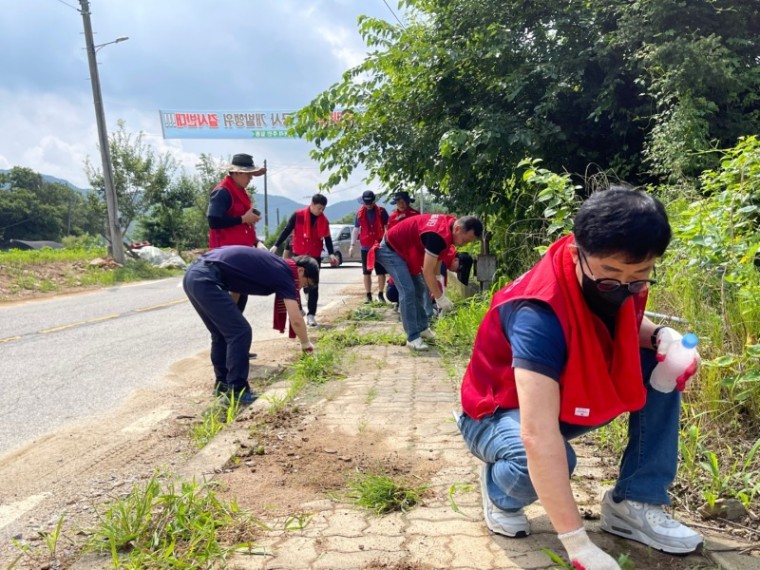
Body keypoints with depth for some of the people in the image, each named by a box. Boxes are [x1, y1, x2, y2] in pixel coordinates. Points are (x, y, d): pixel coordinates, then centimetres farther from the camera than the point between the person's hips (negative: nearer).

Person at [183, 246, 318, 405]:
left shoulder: (275, 265, 21)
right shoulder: (284, 273, -4)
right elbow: (296, 320, -4)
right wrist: (306, 344, 12)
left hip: (194, 275, 10)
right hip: (206, 280, -10)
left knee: (223, 332, 19)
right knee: (240, 332, -5)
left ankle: (223, 384, 28)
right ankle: (237, 391, 2)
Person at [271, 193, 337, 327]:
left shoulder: (324, 220, 0)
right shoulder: (298, 215, -7)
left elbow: (327, 238, 4)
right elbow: (287, 231, -1)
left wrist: (331, 253, -9)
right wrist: (276, 245, -3)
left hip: (315, 256, 1)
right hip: (298, 254, -1)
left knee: (314, 286, -1)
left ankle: (311, 314, 2)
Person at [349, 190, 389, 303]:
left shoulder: (382, 211, -3)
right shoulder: (360, 213, 2)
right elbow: (356, 229, 7)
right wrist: (352, 245, 1)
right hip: (365, 248, 2)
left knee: (381, 272, 2)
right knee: (367, 273, 5)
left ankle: (380, 294, 14)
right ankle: (368, 295, 12)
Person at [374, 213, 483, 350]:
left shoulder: (448, 225, -5)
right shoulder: (438, 235, -34)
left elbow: (436, 259, 6)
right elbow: (427, 271, -30)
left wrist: (436, 289, 7)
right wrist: (440, 297, -22)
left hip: (405, 249, 10)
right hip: (391, 249, -10)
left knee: (419, 289, 14)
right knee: (407, 291, -18)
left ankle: (422, 328, 27)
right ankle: (413, 338, -14)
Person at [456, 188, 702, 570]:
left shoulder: (620, 282, -15)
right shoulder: (539, 315, -37)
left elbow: (627, 328, 10)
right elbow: (538, 438, -43)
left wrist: (661, 336, -14)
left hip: (569, 402, 7)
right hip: (500, 414, -6)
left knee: (661, 368, -11)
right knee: (546, 460, -38)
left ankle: (633, 504, -5)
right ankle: (500, 491, -1)